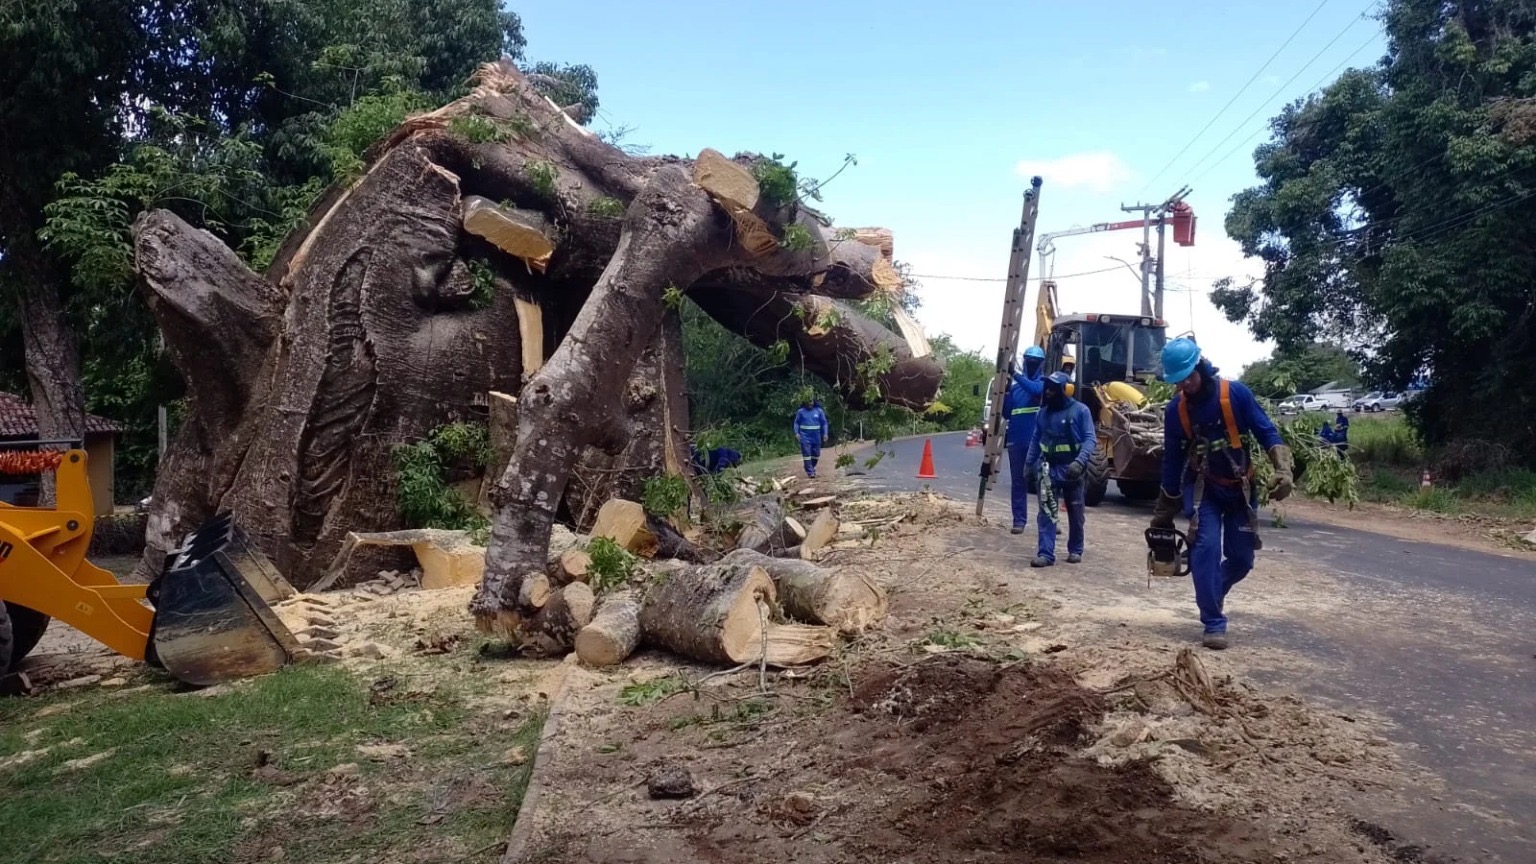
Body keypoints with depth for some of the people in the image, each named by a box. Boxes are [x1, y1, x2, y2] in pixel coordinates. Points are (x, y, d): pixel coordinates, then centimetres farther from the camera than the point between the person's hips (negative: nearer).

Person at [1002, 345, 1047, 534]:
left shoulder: (1044, 382, 5)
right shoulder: (1015, 386, 12)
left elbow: (1036, 389, -20)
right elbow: (1007, 414, 9)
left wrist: (1016, 375, -23)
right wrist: (1005, 392, -4)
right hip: (1017, 440, 3)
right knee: (1018, 482, 5)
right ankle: (1019, 520, 10)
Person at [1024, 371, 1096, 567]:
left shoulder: (1080, 410, -8)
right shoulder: (1043, 412, 6)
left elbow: (1090, 439, -12)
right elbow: (1035, 439, 15)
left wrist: (1080, 461, -26)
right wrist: (1030, 463, 11)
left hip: (1071, 469, -3)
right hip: (1049, 468, 3)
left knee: (1075, 513, 12)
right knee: (1046, 512, -7)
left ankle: (1075, 550, 27)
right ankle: (1046, 553, -9)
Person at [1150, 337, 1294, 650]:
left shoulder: (1235, 393, -14)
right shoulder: (1175, 410, -8)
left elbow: (1267, 433, -9)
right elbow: (1172, 462, 1)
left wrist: (1283, 470, -26)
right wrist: (1162, 515, 5)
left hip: (1240, 488, 0)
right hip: (1203, 488, 0)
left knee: (1242, 558, 4)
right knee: (1206, 549, -16)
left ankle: (1213, 592, 36)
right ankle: (1214, 624, -7)